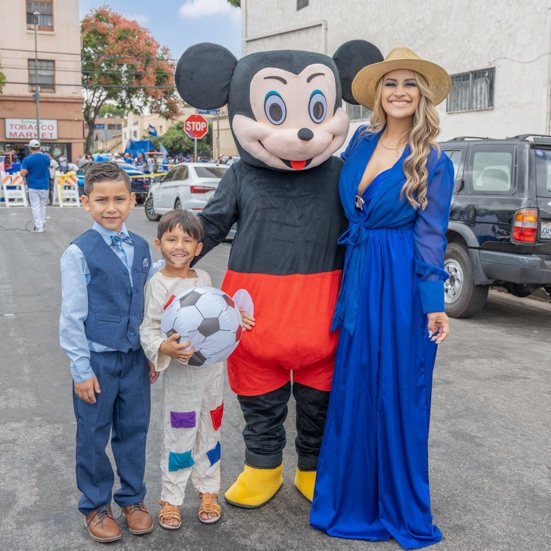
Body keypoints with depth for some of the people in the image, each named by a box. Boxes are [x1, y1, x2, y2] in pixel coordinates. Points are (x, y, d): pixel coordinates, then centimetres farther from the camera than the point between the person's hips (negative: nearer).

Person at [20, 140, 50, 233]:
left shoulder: (27, 160, -12)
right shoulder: (46, 157, -1)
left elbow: (23, 174, -15)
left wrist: (26, 170, 5)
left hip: (33, 187, -3)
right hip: (45, 186, 3)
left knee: (35, 206, 2)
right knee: (42, 206, 16)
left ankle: (39, 227, 0)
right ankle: (42, 224, 21)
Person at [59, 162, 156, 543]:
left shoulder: (141, 248, 3)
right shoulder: (79, 253, -11)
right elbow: (72, 317, -10)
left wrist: (152, 354, 10)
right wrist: (81, 370, -10)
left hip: (134, 357, 4)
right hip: (97, 359, -4)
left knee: (134, 429, 14)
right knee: (93, 436, 10)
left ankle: (133, 498, 35)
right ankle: (96, 506, 31)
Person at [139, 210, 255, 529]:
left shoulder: (203, 278, 5)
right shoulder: (159, 284, -13)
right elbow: (148, 330, -15)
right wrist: (163, 348, -33)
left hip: (213, 368, 6)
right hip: (180, 373, -5)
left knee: (210, 433, 17)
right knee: (178, 437, 5)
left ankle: (209, 491, 35)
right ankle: (171, 499, 23)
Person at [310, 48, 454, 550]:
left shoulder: (434, 162, -4)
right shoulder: (361, 141, 8)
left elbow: (430, 236, -5)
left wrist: (435, 305, -9)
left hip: (401, 285, -4)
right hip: (358, 278, 5)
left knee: (399, 393, 4)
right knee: (352, 387, 10)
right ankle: (353, 500, 29)